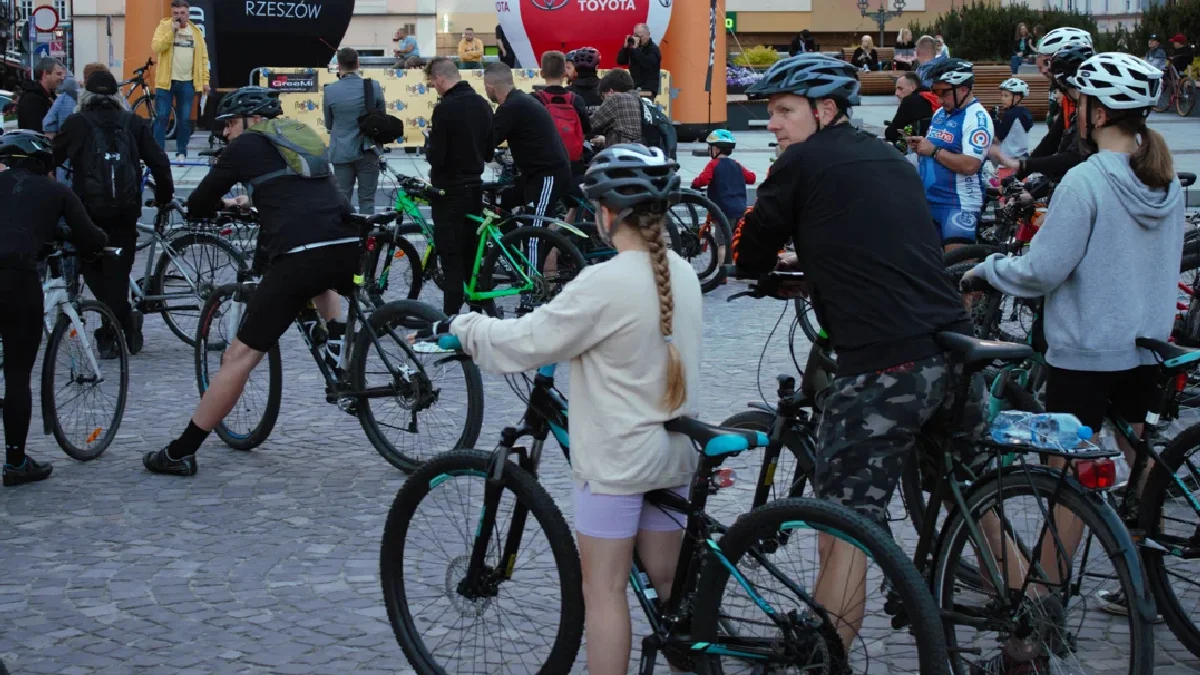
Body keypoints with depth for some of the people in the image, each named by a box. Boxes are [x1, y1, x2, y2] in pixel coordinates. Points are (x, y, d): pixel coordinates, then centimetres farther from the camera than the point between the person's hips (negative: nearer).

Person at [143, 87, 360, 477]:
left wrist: (223, 204, 37)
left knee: (241, 355, 0)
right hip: (349, 249, 6)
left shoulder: (247, 146, 11)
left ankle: (180, 452, 3)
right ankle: (337, 333, 18)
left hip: (300, 255, -6)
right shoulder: (303, 136, 28)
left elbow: (198, 205, 15)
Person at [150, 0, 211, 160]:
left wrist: (205, 80, -1)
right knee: (161, 118, -3)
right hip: (166, 81, -2)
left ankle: (181, 153, 14)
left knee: (184, 120, 5)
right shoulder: (164, 26, -1)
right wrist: (172, 31, -19)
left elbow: (203, 57, 7)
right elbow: (156, 47, -16)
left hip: (187, 83, 2)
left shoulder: (196, 31, 8)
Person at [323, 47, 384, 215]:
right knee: (367, 200, 6)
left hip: (341, 152, 0)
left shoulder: (330, 90, -7)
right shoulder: (373, 86, -8)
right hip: (368, 150, 0)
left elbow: (328, 125, 6)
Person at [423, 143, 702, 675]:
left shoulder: (604, 284, -20)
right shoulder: (683, 274, 3)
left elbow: (523, 343, -15)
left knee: (603, 591, 2)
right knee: (666, 584, 17)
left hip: (616, 460, -7)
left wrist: (459, 326, -1)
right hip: (673, 452, 7)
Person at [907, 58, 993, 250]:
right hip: (928, 201, 9)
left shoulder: (977, 118, -13)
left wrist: (934, 151, -18)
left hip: (959, 205, -9)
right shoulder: (940, 114, 14)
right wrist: (919, 146, 2)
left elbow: (970, 165, -23)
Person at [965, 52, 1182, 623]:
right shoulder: (1167, 181, 3)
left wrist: (985, 269, -3)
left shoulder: (1086, 181, -20)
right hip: (1148, 347, 7)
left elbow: (1042, 271, -19)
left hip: (1085, 354, -7)